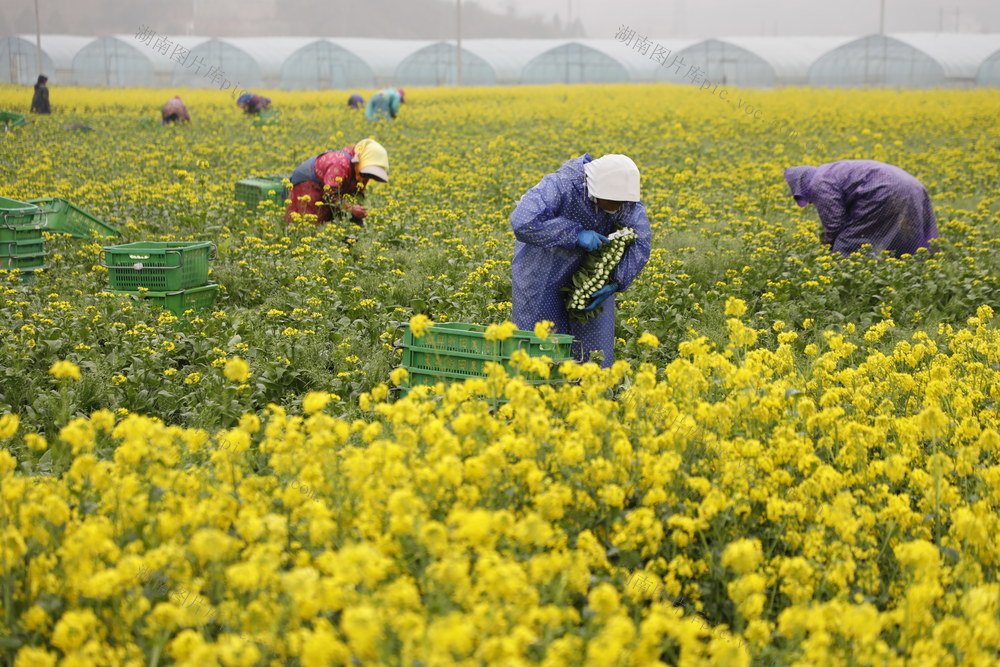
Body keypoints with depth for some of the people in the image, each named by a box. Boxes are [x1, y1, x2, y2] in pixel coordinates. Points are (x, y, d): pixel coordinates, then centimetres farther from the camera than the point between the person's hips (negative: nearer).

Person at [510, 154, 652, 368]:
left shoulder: (626, 204, -17)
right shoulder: (560, 186, -32)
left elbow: (640, 242, -12)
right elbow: (523, 223, -41)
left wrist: (616, 282, -26)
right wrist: (575, 234, -39)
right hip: (542, 269, -4)